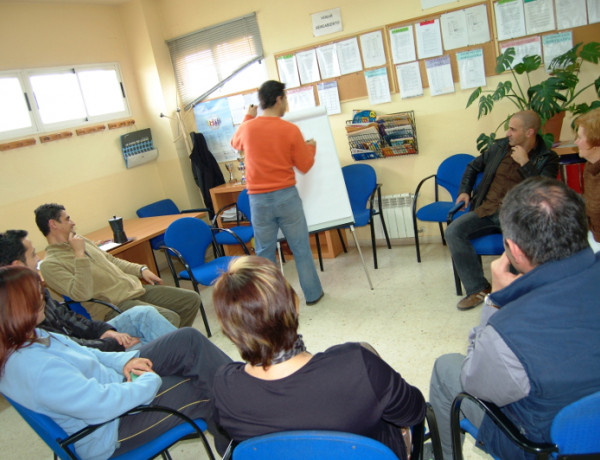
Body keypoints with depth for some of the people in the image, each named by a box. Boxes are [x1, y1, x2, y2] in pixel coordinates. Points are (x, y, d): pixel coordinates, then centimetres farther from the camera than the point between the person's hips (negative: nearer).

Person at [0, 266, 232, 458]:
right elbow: (104, 403, -35)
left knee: (189, 339, -4)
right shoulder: (37, 369, -35)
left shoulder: (28, 338, -6)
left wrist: (122, 360, -5)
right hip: (109, 433, -9)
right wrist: (150, 381, -19)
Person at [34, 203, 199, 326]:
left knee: (191, 299, 3)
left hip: (136, 289, 9)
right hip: (114, 306, -9)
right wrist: (79, 255, -20)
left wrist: (141, 269, 17)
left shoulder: (81, 241, 17)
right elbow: (81, 294, -21)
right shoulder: (50, 264, -8)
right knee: (170, 319, -30)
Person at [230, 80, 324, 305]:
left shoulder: (247, 128, -2)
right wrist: (311, 147, 18)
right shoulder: (290, 129, -8)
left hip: (258, 200, 2)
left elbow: (235, 143, 22)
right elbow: (304, 165, -1)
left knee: (265, 252, 12)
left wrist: (248, 117, 31)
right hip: (286, 196, -2)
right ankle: (312, 294, 23)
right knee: (301, 248, 11)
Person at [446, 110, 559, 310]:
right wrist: (465, 191, 17)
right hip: (487, 210, 5)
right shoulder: (499, 147, 15)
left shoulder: (547, 159, 4)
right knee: (453, 231, -19)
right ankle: (478, 288, -12)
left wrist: (525, 164, -11)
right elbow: (473, 167, 31)